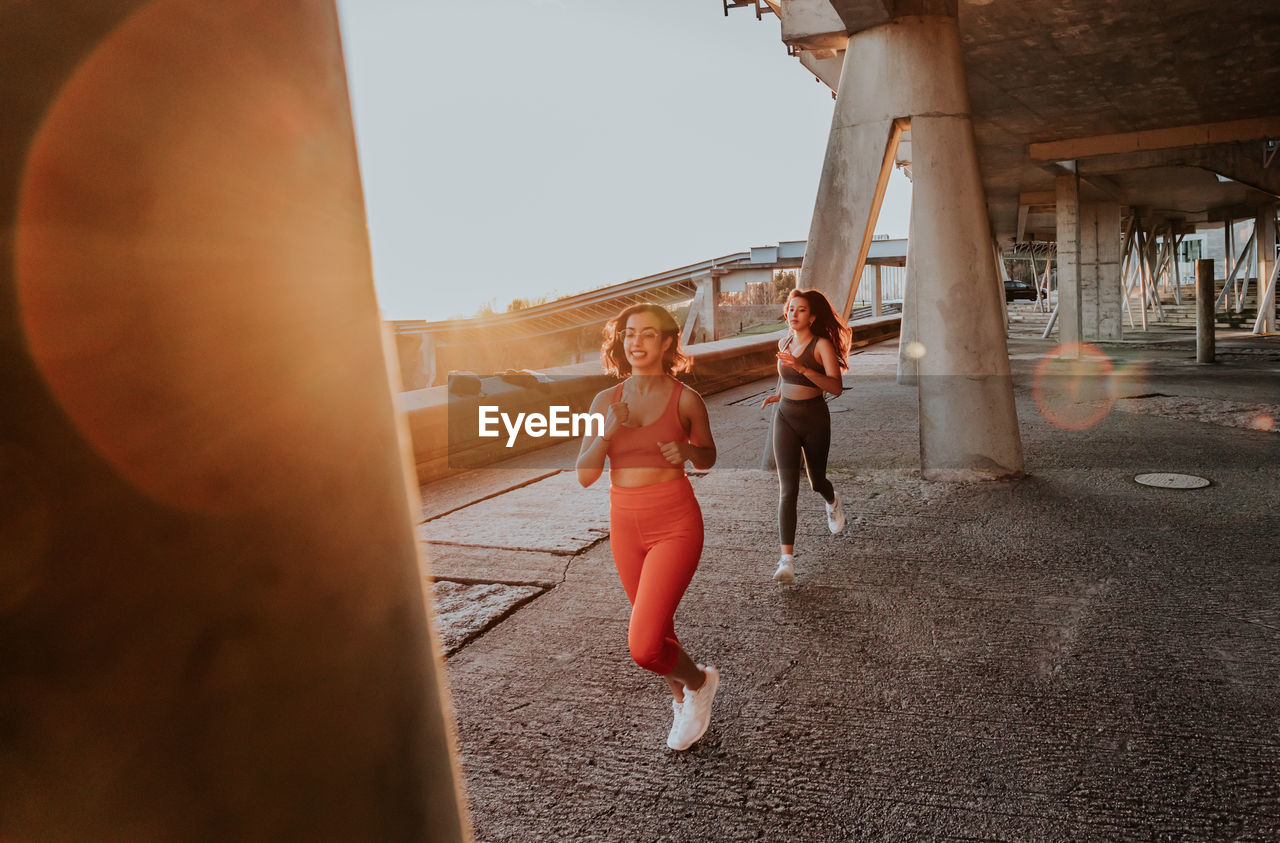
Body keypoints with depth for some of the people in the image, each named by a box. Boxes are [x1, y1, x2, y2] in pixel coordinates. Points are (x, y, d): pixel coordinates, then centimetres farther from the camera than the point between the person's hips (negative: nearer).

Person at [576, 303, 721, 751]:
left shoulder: (685, 400, -8)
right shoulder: (606, 401, 0)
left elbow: (708, 457, 7)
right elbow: (584, 474, -3)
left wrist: (686, 451, -15)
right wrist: (607, 432, -19)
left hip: (675, 525, -4)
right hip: (626, 526, 4)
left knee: (643, 646, -13)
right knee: (659, 631, 20)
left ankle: (699, 681, 20)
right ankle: (684, 702, 49)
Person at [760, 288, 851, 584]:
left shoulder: (822, 344, -11)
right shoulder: (784, 343, 6)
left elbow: (836, 387, -23)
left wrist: (802, 368, -33)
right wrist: (778, 394, 8)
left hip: (815, 420, -3)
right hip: (785, 418, 3)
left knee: (816, 481, 17)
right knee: (787, 490, -10)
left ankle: (833, 501, 57)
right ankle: (787, 561, -14)